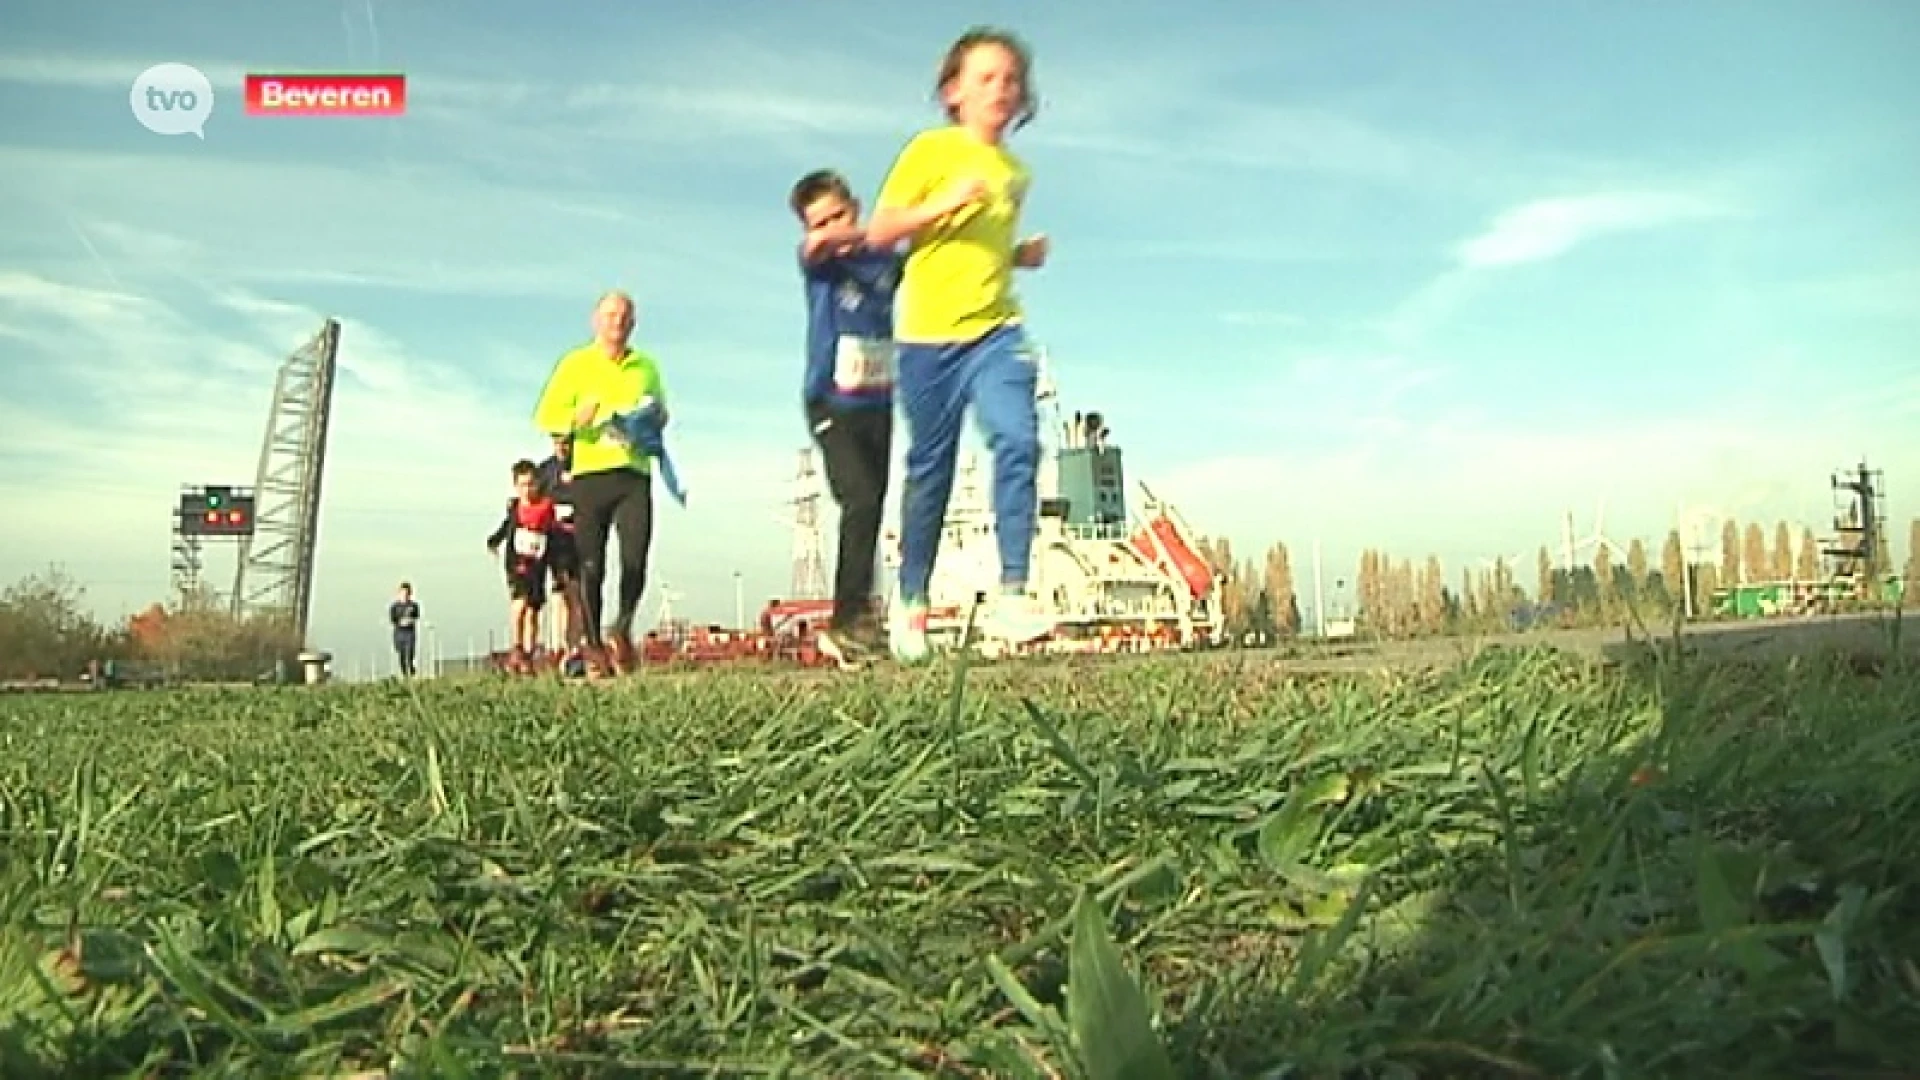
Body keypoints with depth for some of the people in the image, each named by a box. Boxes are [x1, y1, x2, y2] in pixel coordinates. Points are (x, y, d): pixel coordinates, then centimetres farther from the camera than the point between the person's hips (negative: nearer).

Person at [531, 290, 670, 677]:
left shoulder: (646, 367, 18)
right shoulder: (574, 364, 8)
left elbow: (661, 411, 30)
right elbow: (545, 415, 3)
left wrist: (656, 418, 6)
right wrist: (576, 419, -17)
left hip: (635, 474, 2)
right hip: (591, 474, -2)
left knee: (635, 561, -10)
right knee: (592, 566, 0)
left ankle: (621, 630, 11)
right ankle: (594, 647, 10)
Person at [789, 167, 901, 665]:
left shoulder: (888, 260, 8)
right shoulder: (816, 262, -2)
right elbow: (818, 244, -25)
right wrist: (872, 233, -38)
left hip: (878, 405, 4)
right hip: (831, 404, -4)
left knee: (871, 512, 5)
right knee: (860, 500, -21)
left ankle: (850, 623, 14)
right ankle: (850, 616, -14)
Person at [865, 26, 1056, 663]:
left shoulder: (1016, 174, 16)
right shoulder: (931, 149, 0)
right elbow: (878, 233, -4)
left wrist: (1025, 255, 10)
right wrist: (943, 203, -17)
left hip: (996, 329, 4)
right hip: (929, 332, -3)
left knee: (1018, 440, -20)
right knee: (930, 470, 4)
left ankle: (1011, 596, -18)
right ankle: (910, 600, 23)